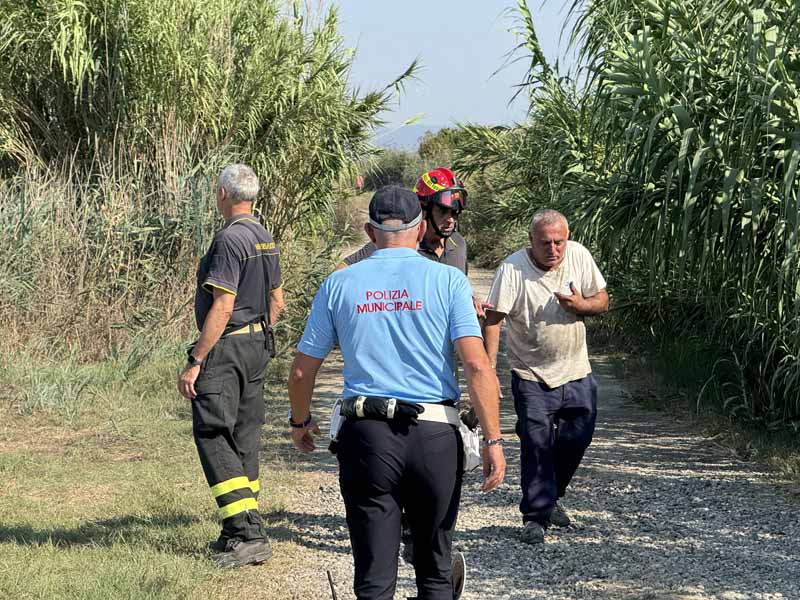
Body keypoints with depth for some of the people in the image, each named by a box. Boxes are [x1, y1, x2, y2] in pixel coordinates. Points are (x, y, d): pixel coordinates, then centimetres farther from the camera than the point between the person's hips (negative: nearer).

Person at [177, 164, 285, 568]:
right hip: (258, 345, 10)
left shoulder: (230, 239, -16)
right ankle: (246, 529, 18)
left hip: (226, 349, -10)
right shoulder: (264, 238, 13)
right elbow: (277, 301, 20)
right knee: (244, 436, 13)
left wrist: (195, 362, -19)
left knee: (212, 435, -9)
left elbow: (222, 308, -21)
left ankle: (246, 534, -16)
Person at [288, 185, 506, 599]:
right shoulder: (447, 281, 0)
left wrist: (300, 422, 27)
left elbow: (301, 373, 9)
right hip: (434, 435, -1)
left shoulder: (339, 284, 6)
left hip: (366, 437, 1)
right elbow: (477, 365, -10)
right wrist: (493, 441, -7)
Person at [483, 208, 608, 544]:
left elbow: (603, 301, 6)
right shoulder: (512, 270, -17)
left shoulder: (579, 257, -4)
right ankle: (535, 515, 7)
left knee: (577, 439, 10)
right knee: (536, 446, -6)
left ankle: (551, 496, 34)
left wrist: (581, 305, -16)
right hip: (532, 377, -4)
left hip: (576, 373, 4)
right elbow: (493, 320, -16)